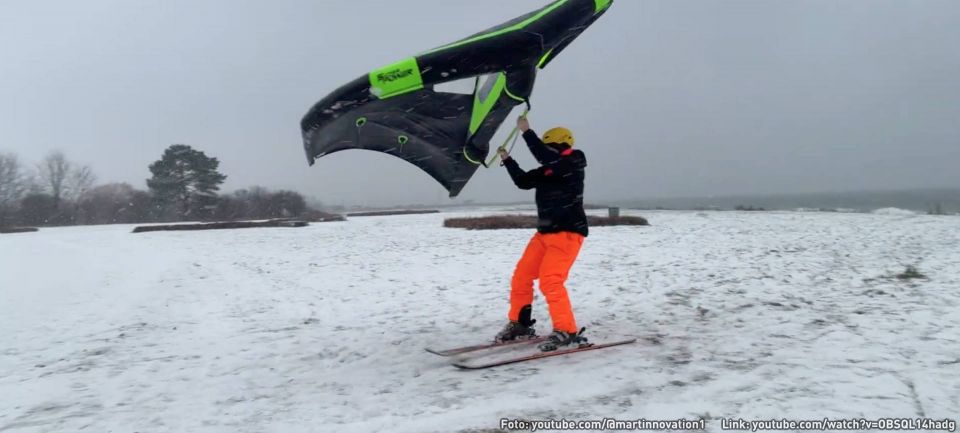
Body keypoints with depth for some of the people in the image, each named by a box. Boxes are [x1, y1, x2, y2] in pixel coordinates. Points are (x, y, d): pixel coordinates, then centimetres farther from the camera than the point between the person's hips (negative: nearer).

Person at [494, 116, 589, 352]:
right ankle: (519, 324, 22)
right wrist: (507, 159, 14)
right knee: (521, 276, 8)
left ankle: (567, 331, -9)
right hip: (545, 232, 9)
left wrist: (526, 131, -22)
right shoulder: (548, 170, 14)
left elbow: (546, 158, -25)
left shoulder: (575, 160, -8)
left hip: (568, 232, -9)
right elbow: (523, 181, 21)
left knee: (550, 280, -19)